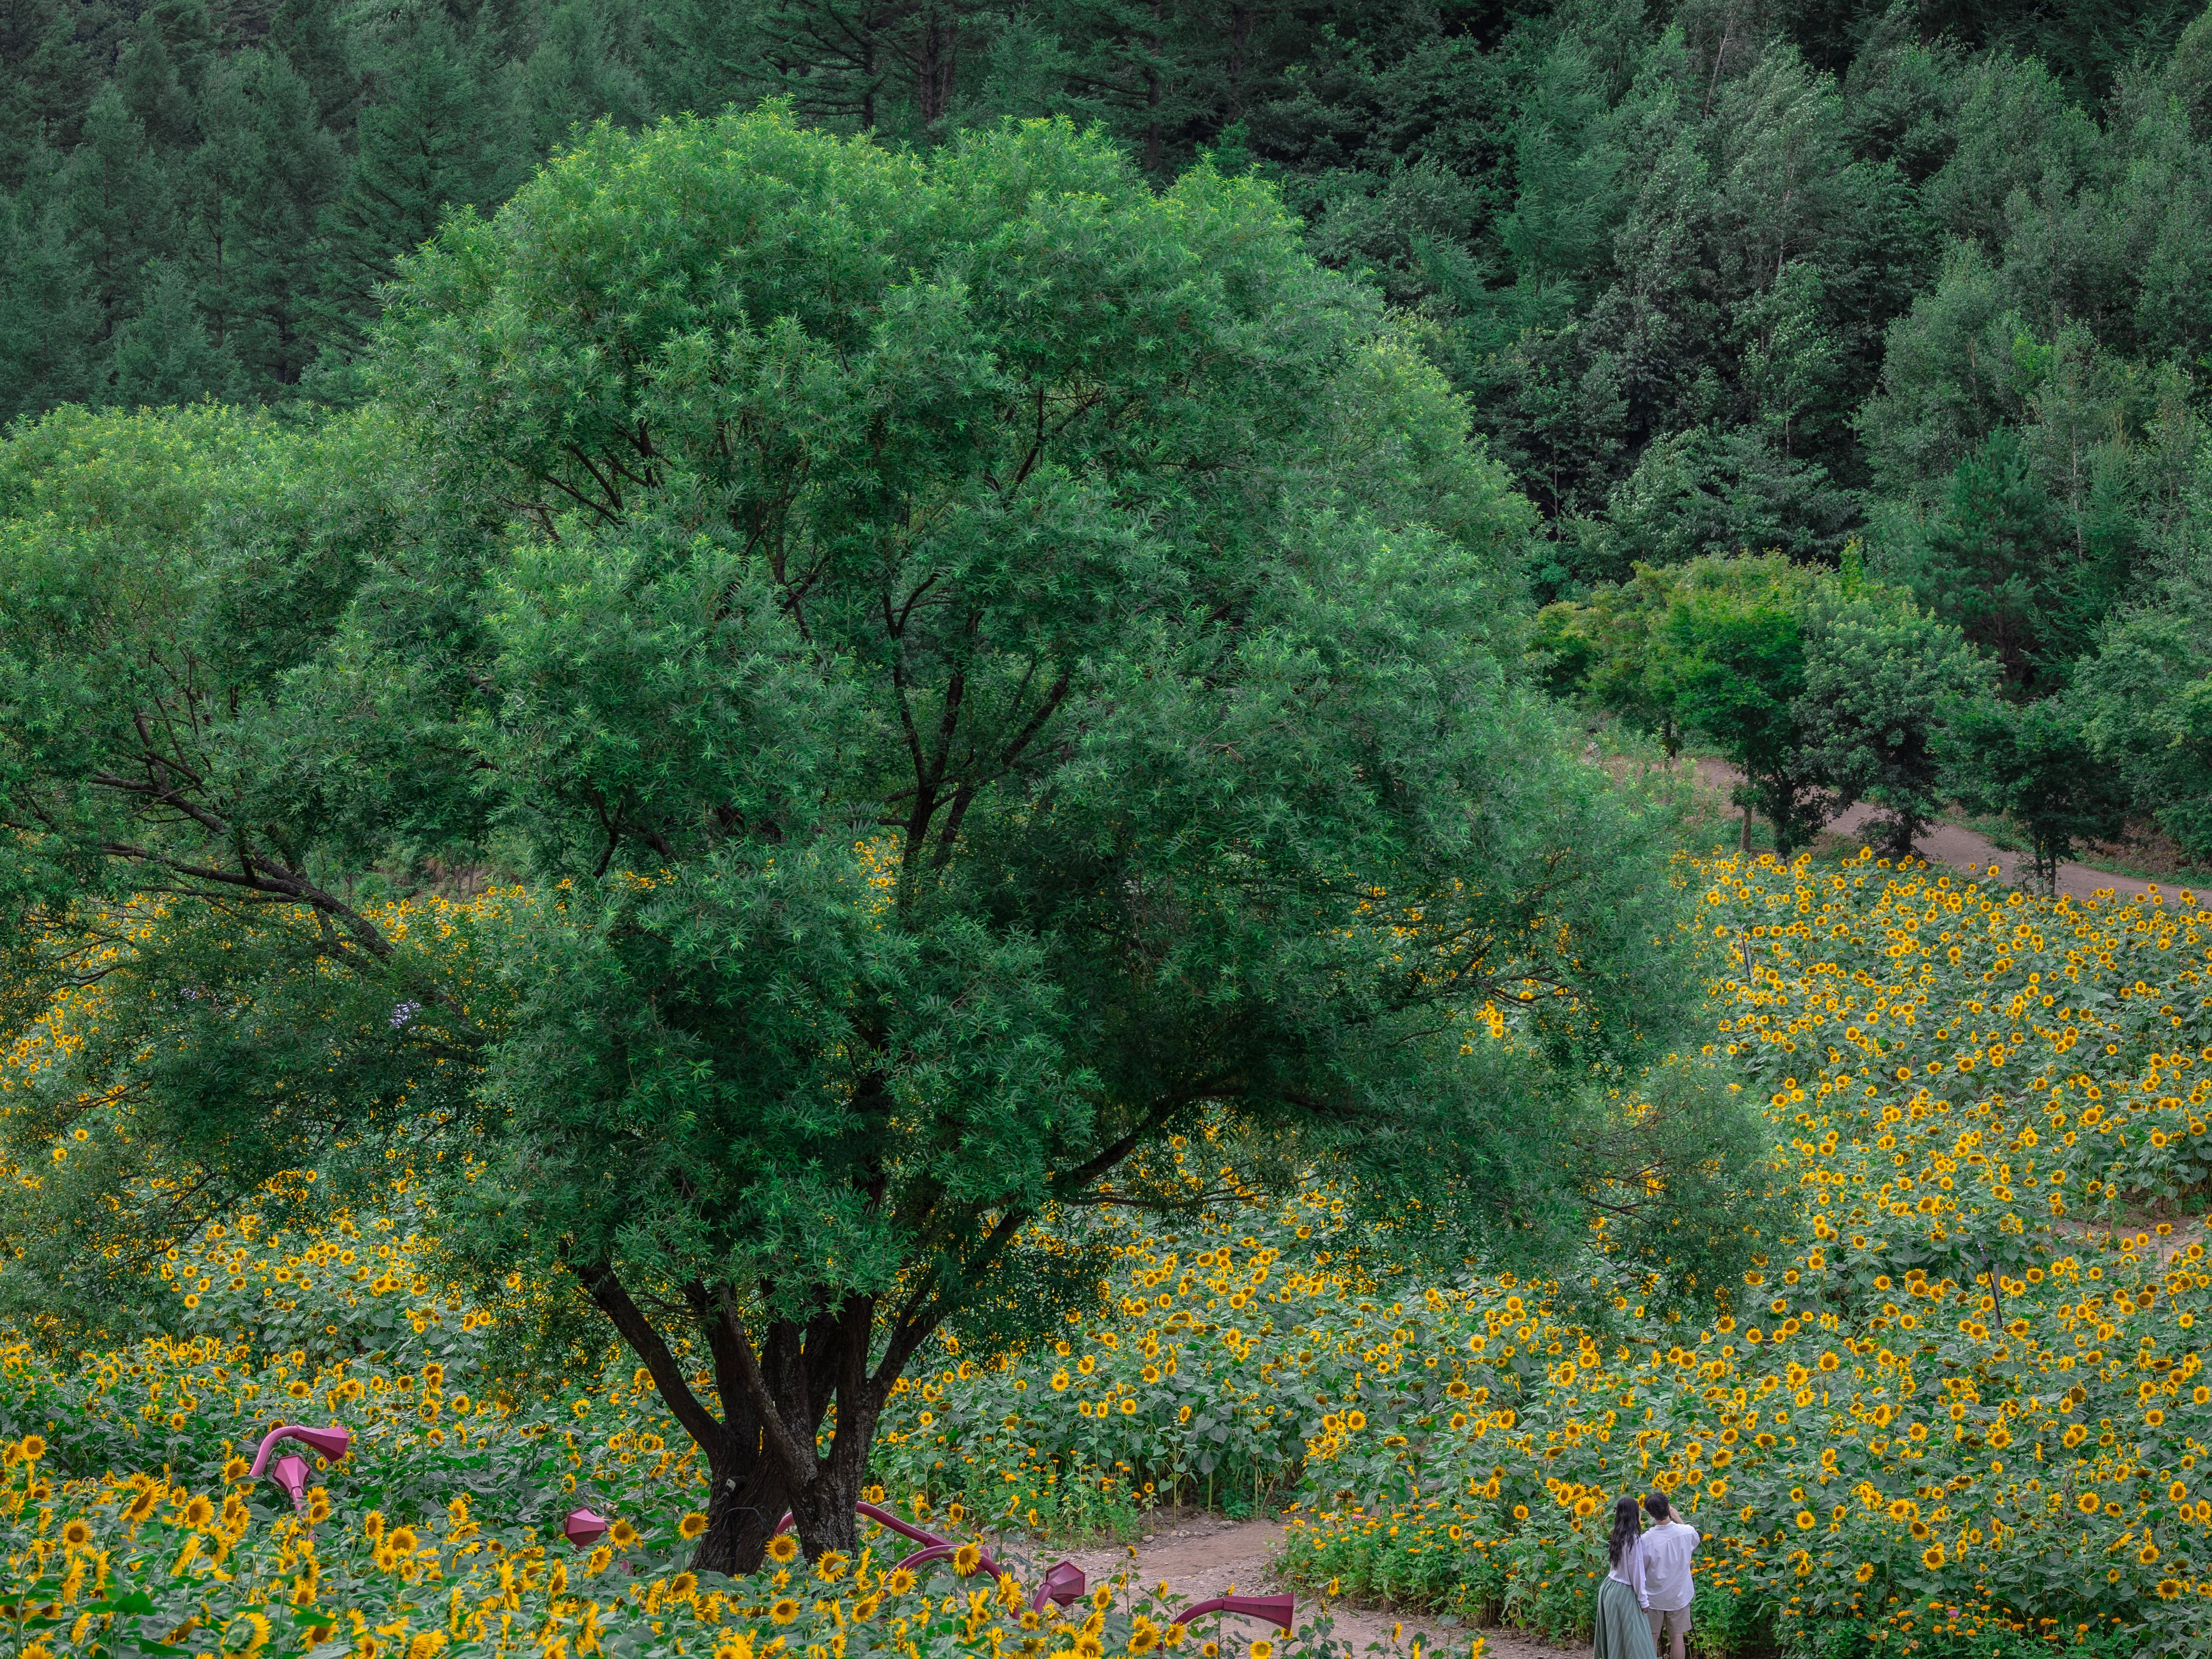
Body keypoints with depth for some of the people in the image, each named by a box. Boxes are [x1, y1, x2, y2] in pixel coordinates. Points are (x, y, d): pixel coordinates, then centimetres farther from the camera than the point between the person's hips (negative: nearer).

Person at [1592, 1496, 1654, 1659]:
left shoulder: (1618, 1536, 3)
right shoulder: (1633, 1539, -19)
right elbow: (1636, 1571, -16)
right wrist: (1643, 1600, -9)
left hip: (1610, 1587, 8)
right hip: (1625, 1592, -8)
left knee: (1615, 1637, 19)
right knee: (1633, 1638, -3)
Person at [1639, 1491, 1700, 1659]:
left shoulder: (1647, 1540, -24)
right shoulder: (1688, 1532, -17)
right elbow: (1696, 1542, 10)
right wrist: (1678, 1518, 8)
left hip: (1654, 1598, -2)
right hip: (1679, 1596, 2)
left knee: (1652, 1638, 10)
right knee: (1678, 1637, 12)